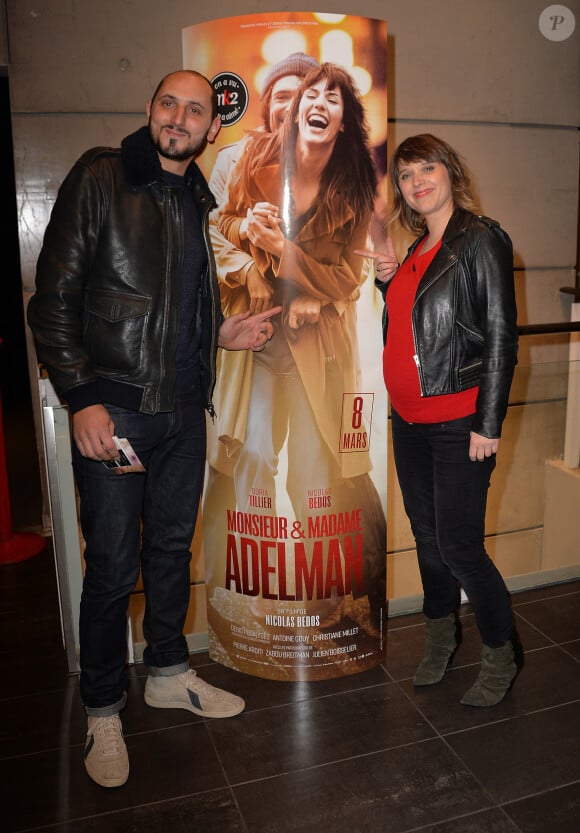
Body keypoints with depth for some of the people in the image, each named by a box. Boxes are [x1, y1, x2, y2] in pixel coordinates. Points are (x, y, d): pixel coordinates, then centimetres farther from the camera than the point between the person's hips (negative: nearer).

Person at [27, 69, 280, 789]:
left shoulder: (197, 201, 15)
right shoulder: (99, 176, -4)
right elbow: (53, 298, -9)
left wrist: (221, 333, 4)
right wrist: (81, 397, -16)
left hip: (183, 410, 6)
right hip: (111, 409, -6)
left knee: (172, 548, 16)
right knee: (113, 566, 2)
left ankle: (168, 675, 36)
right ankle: (103, 712, 22)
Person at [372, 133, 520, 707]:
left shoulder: (481, 240, -8)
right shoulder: (417, 248, 14)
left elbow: (500, 334, -12)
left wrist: (488, 424, -16)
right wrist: (386, 281, 5)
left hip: (459, 422, -7)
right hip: (409, 421, 8)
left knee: (459, 546, -4)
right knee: (427, 536, 16)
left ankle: (500, 658, 19)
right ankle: (439, 639, 36)